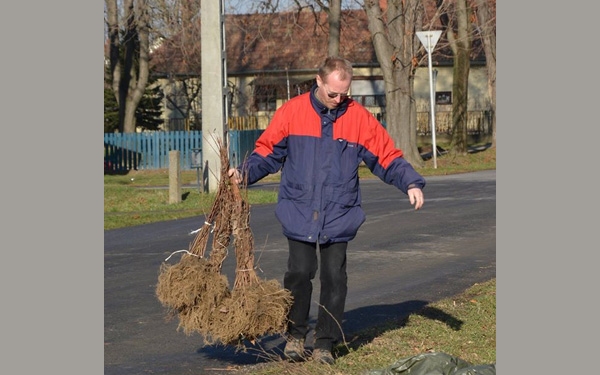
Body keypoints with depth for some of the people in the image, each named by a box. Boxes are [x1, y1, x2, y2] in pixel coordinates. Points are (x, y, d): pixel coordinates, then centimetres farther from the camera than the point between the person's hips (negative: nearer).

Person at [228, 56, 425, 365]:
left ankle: (325, 344, 13)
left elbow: (387, 157, 3)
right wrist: (245, 172, -10)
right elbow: (267, 151, 5)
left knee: (334, 278, 1)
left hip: (339, 216, 1)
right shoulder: (291, 112, -1)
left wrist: (411, 183, -10)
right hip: (299, 213, -1)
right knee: (299, 273, -6)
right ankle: (295, 334, 15)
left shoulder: (359, 118, 0)